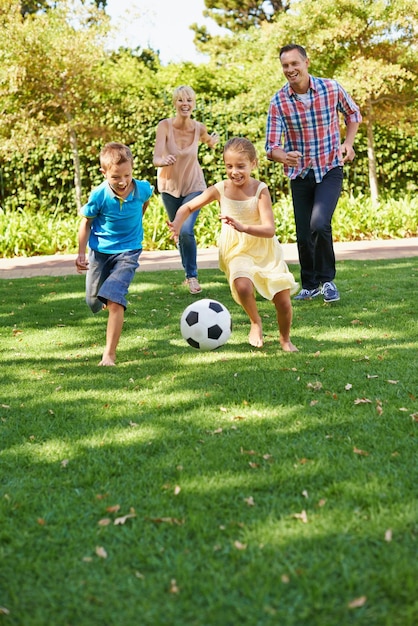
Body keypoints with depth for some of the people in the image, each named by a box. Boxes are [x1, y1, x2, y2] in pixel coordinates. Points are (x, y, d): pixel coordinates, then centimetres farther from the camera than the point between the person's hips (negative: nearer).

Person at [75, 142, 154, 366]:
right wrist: (81, 253, -7)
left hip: (128, 251, -1)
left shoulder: (142, 188, -18)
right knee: (94, 302, 17)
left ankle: (109, 354, -15)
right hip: (100, 251, 2)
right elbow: (86, 222, -5)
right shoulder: (99, 195, -22)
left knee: (114, 301, -20)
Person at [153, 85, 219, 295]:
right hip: (169, 185, 1)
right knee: (179, 234, 12)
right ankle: (189, 274, 31)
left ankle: (192, 276, -2)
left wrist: (213, 141, -6)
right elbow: (156, 158, -34)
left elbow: (209, 141, 13)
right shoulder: (165, 126, -21)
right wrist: (163, 160, -53)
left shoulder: (199, 127, -14)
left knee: (186, 231, -18)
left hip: (193, 185, -1)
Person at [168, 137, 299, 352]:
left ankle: (285, 339, 30)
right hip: (236, 250, 1)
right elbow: (188, 207, 3)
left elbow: (270, 229, -24)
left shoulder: (260, 190, -16)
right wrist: (177, 224, -17)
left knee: (283, 302, -2)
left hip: (265, 249, 0)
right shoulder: (220, 189, -9)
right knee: (243, 286, -31)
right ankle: (255, 322, 1)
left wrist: (243, 227, -40)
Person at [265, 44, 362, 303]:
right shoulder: (278, 101, -11)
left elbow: (353, 114, 11)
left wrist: (348, 142, -5)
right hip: (300, 175, 2)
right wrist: (283, 156, -37)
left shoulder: (332, 88, -9)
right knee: (303, 235, 5)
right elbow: (272, 146, -14)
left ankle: (327, 279, 0)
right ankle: (310, 286, 29)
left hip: (330, 170, -2)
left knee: (319, 224, -23)